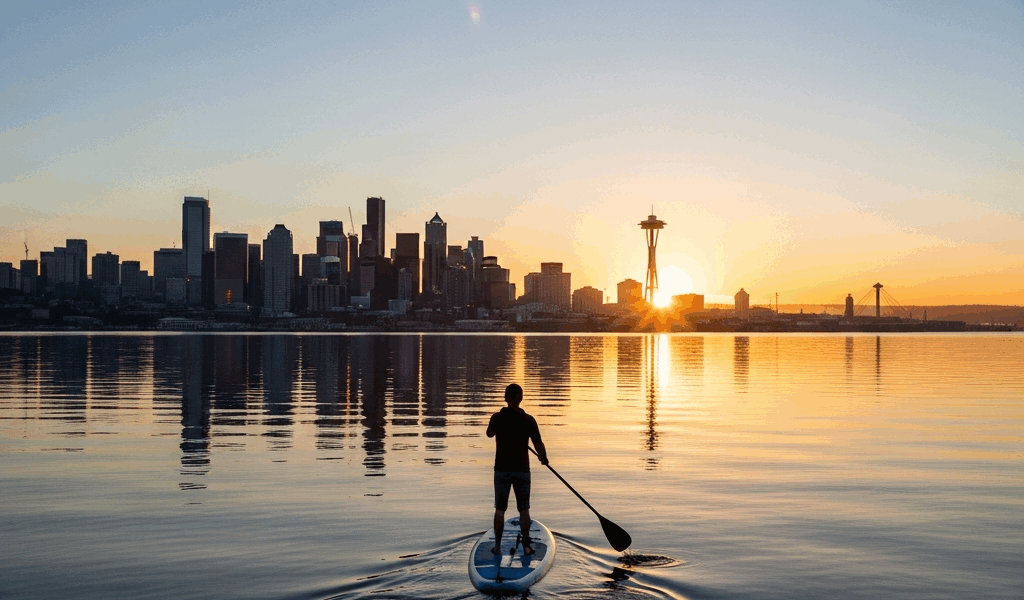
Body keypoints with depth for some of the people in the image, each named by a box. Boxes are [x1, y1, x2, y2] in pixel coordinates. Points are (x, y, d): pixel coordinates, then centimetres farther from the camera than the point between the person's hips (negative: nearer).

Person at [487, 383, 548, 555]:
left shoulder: (497, 417, -8)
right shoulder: (529, 420, -9)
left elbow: (489, 434, 13)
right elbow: (539, 445, -7)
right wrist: (544, 458, 15)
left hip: (502, 470, 0)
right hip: (522, 470, 0)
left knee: (500, 509, 11)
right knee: (524, 510, 10)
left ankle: (497, 546, 13)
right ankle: (526, 546, 12)